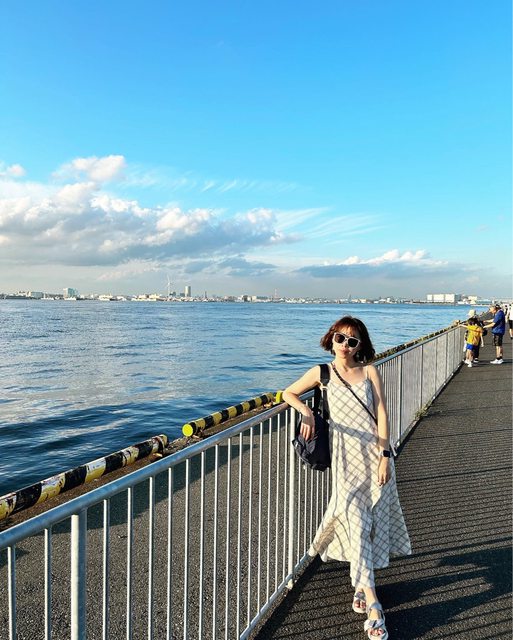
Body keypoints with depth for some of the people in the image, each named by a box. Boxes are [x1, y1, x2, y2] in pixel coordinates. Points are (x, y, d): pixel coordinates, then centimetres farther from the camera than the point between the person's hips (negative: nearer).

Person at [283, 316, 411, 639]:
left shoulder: (370, 372, 4)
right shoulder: (322, 373, 4)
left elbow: (382, 414, 0)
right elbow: (289, 393, 13)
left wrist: (385, 455, -8)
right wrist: (307, 412, -7)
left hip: (375, 453, 1)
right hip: (346, 457, -1)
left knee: (373, 519, 6)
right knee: (355, 519, -9)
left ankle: (361, 582, 30)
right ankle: (373, 604, -3)